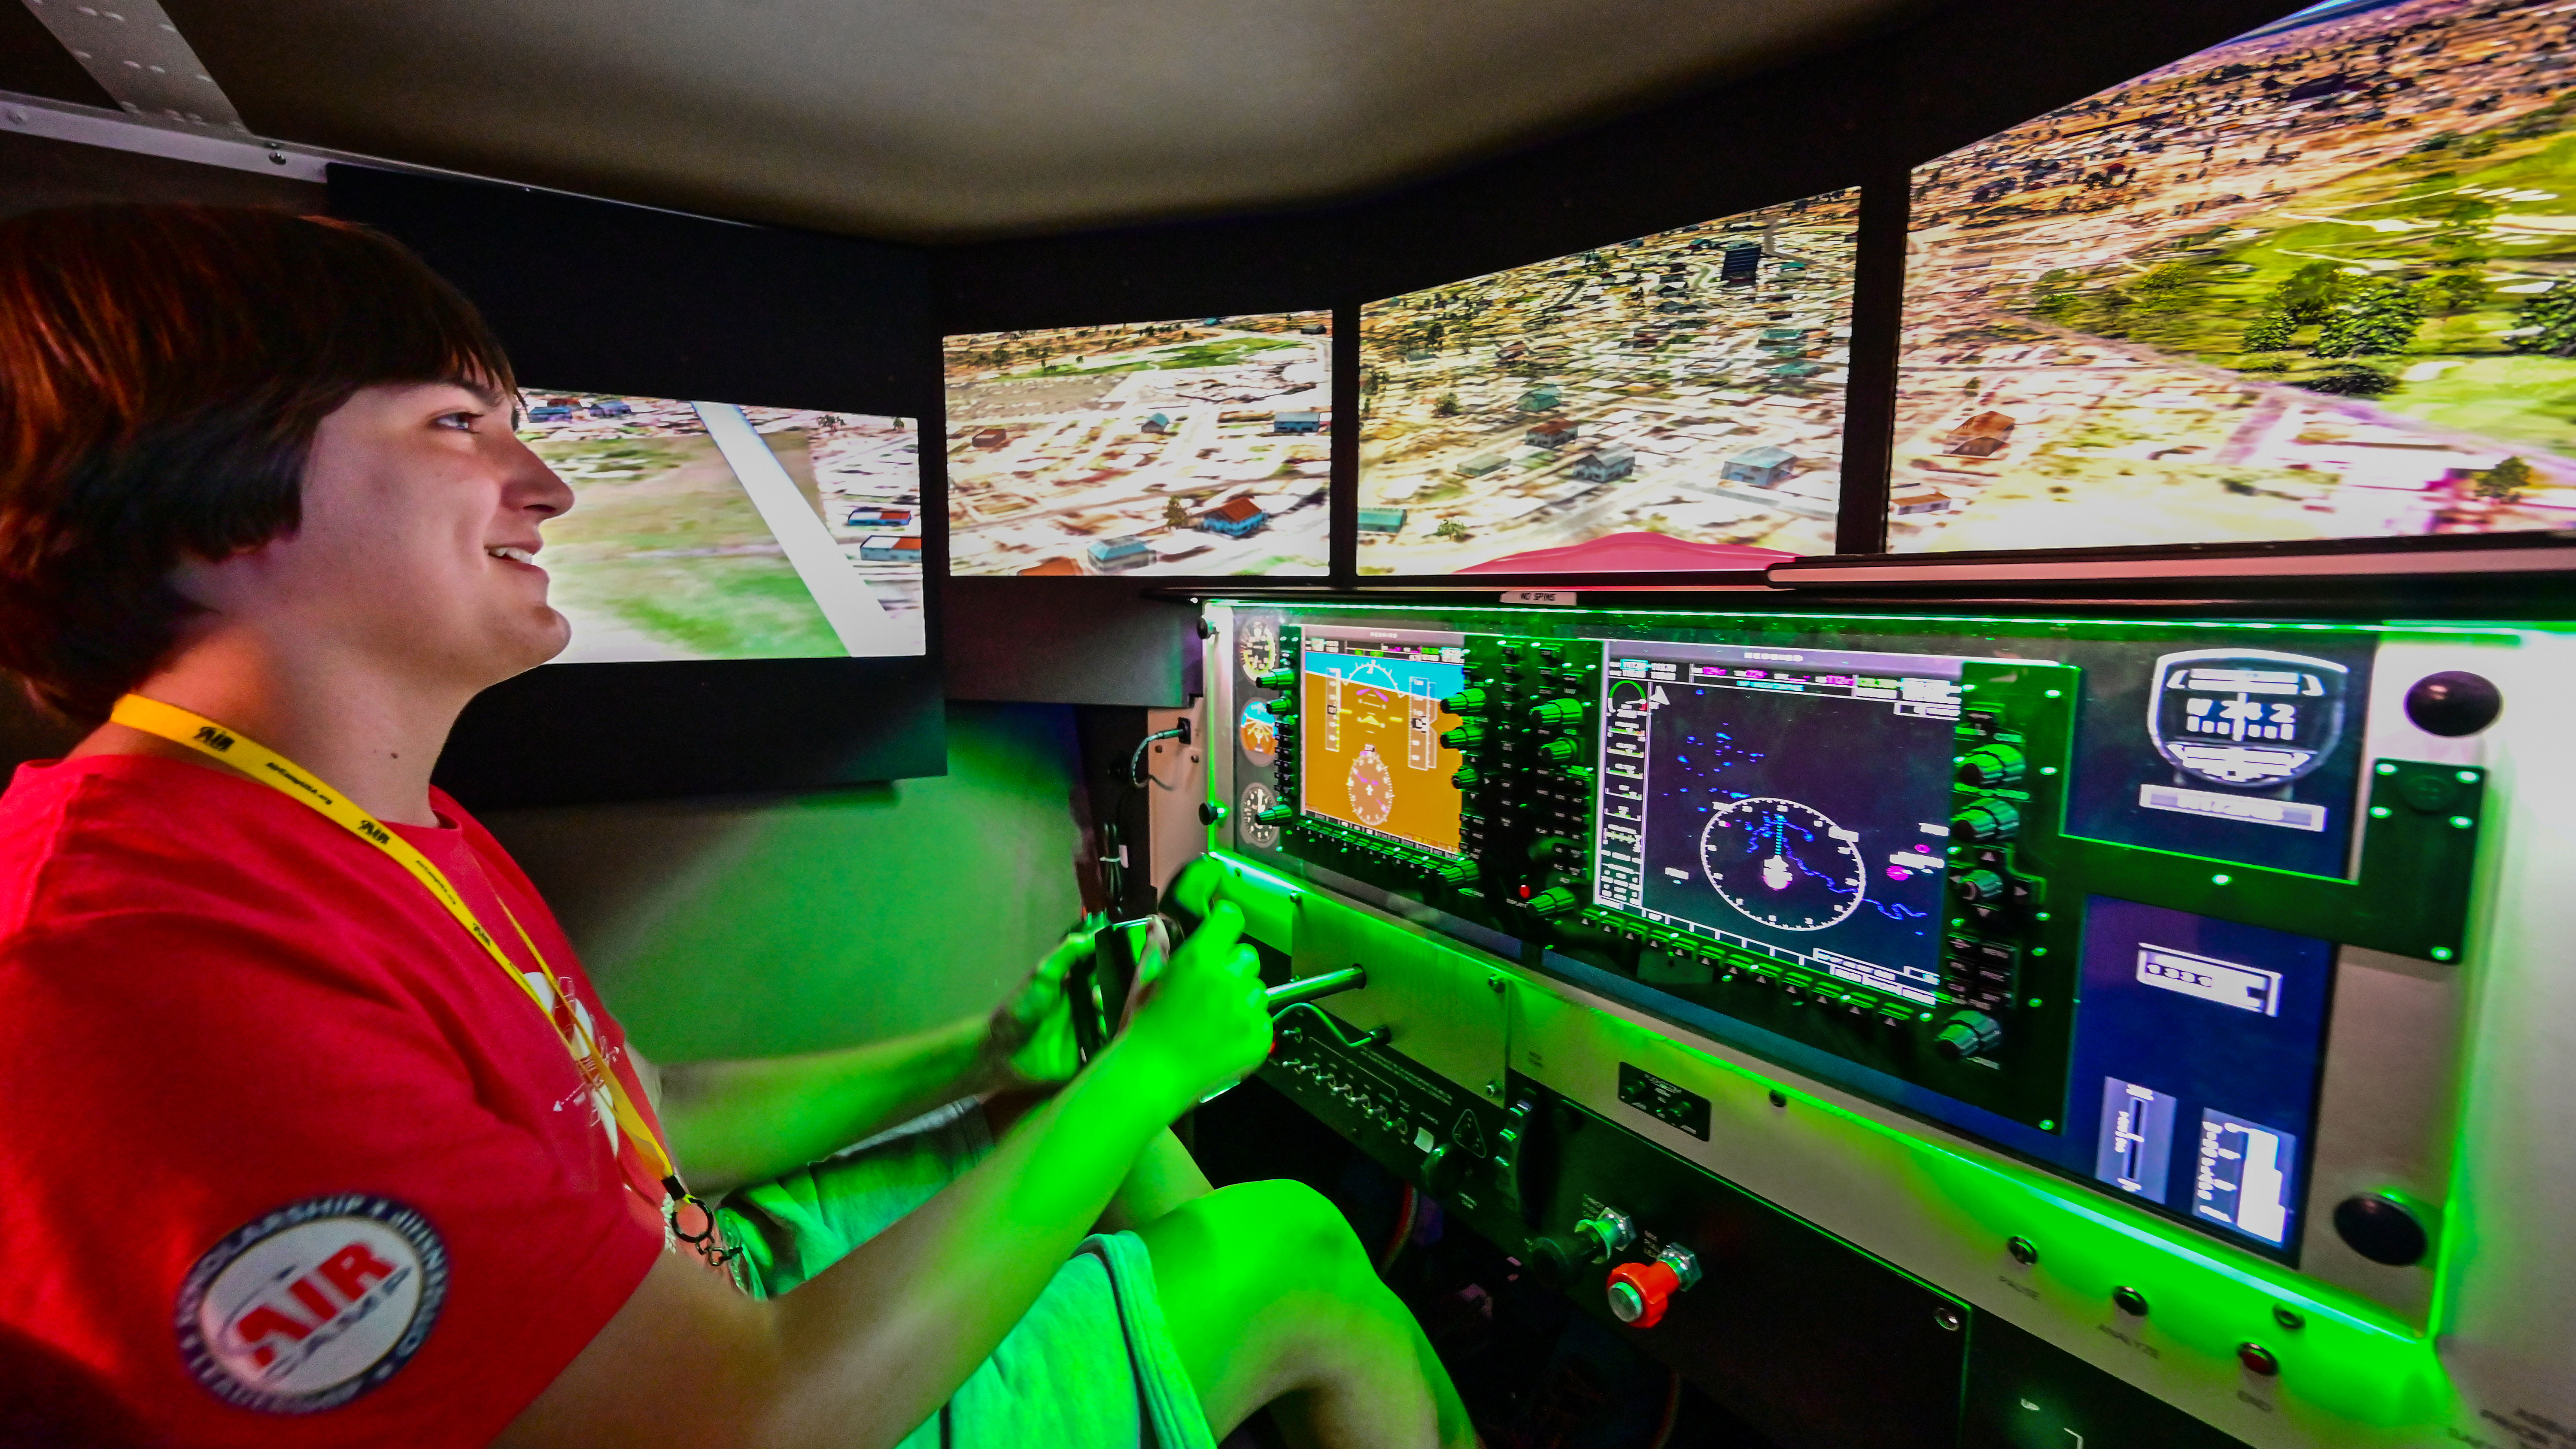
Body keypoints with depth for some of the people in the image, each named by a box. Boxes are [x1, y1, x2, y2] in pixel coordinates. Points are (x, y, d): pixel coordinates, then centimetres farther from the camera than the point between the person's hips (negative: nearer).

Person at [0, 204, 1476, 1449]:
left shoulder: (401, 834, 1)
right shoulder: (148, 973, -32)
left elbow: (638, 1116, 6)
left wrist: (985, 1055, -4)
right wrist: (1145, 1070, -21)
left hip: (701, 1280, 8)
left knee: (1088, 1081, 14)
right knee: (1294, 1246, -5)